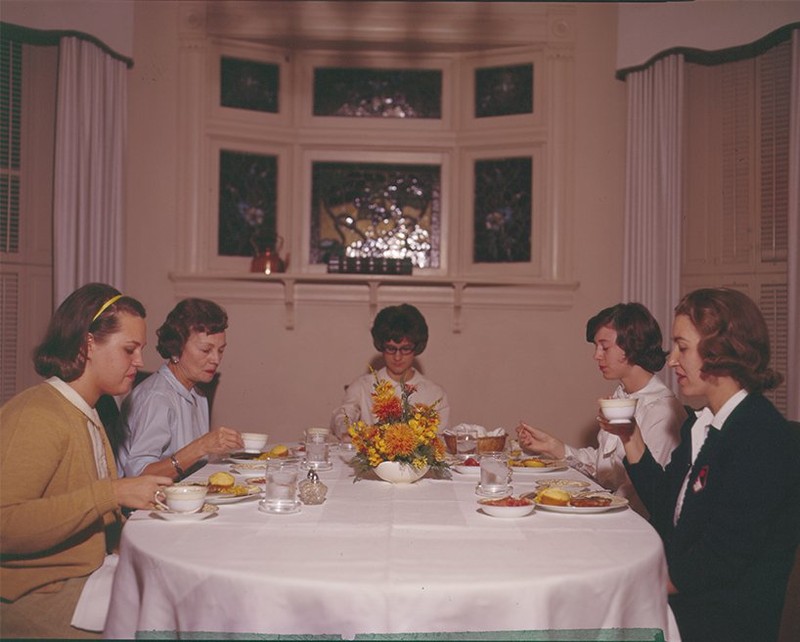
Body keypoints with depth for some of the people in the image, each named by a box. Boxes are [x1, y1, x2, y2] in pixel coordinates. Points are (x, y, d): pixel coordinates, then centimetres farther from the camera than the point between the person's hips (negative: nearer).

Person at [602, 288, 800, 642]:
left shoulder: (762, 437, -19)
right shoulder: (699, 425, 10)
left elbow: (721, 558, -21)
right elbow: (667, 510, 14)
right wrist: (631, 439, 6)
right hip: (678, 601, 8)